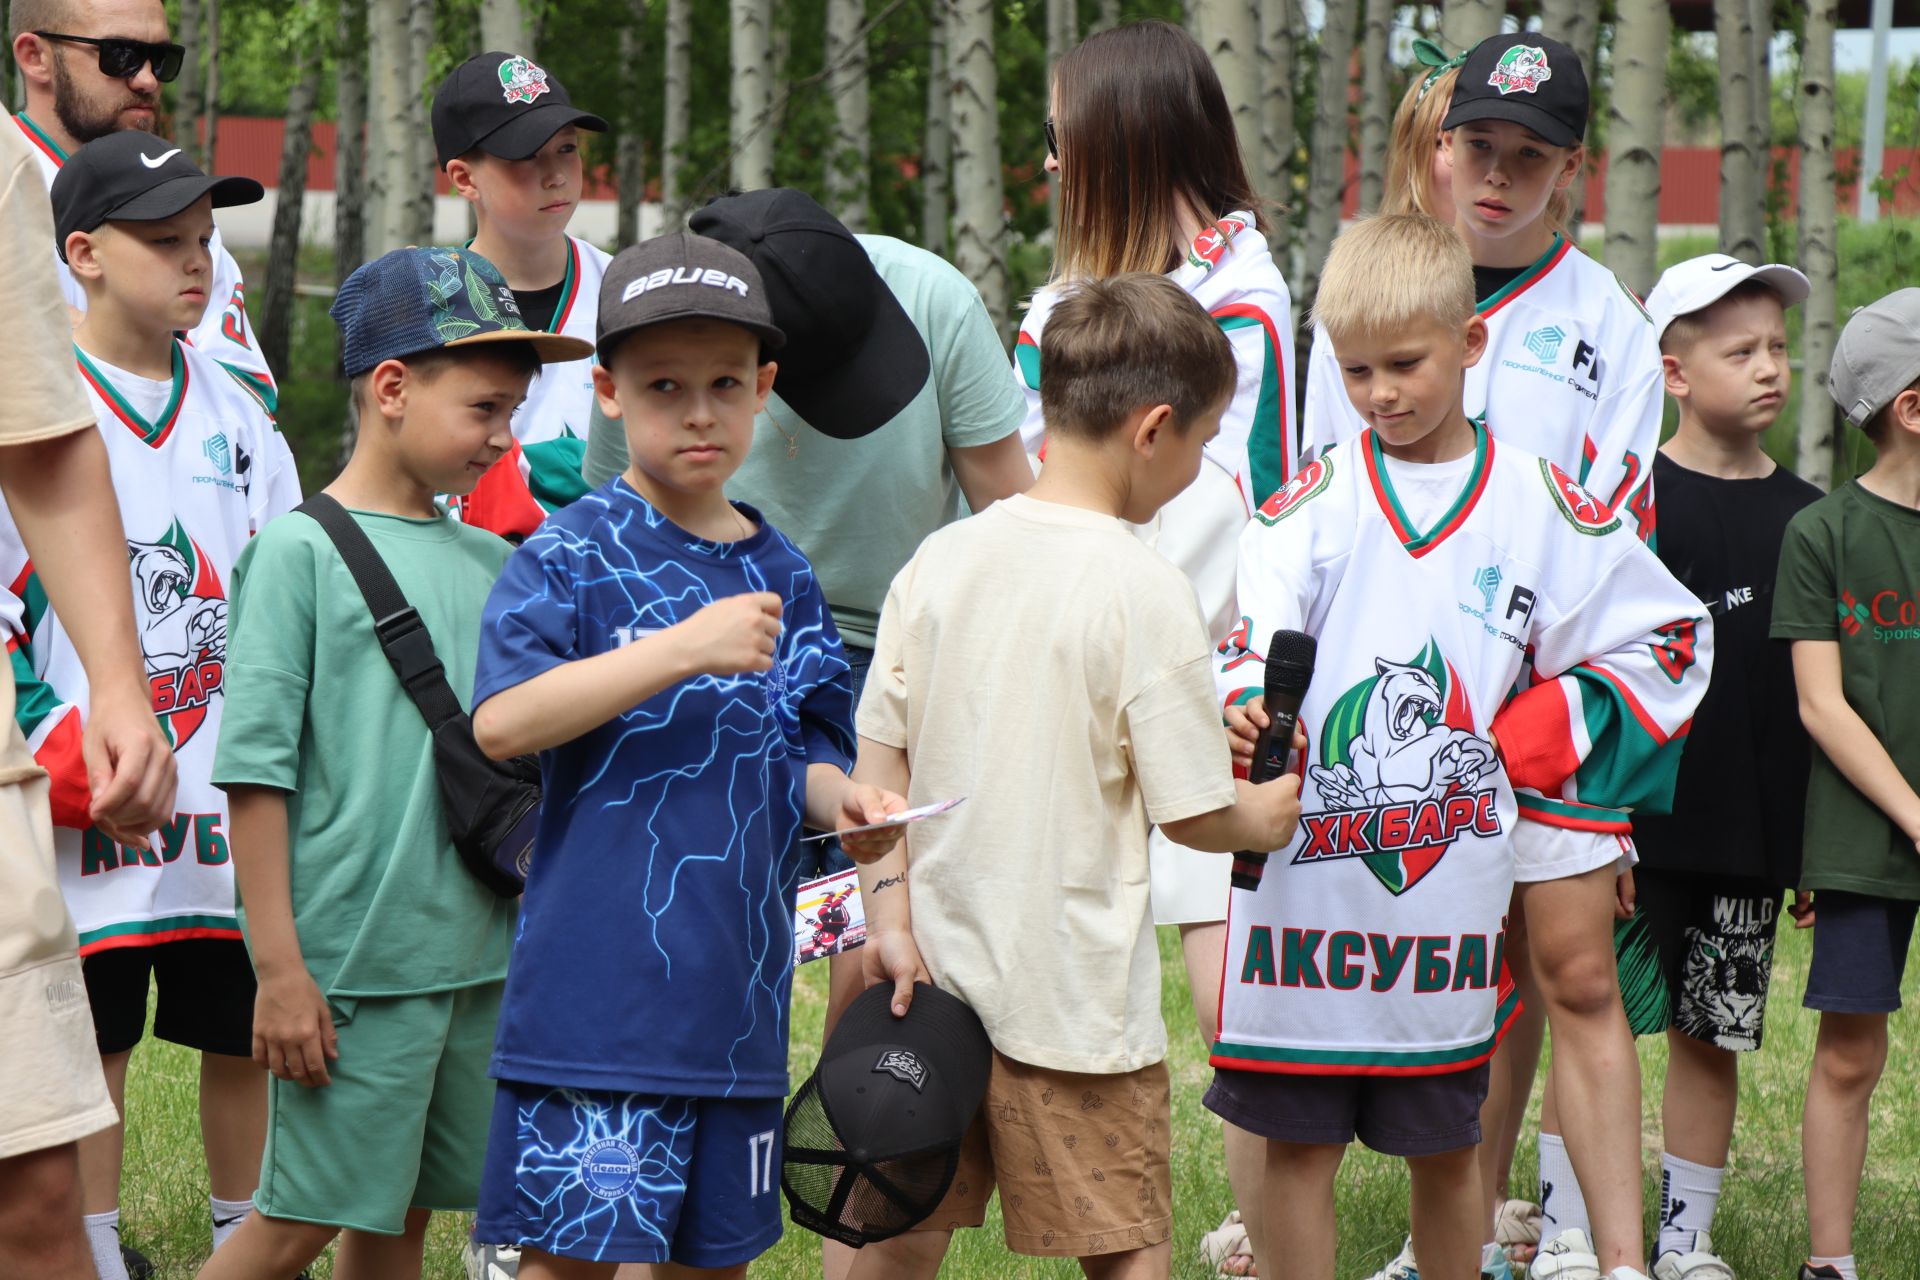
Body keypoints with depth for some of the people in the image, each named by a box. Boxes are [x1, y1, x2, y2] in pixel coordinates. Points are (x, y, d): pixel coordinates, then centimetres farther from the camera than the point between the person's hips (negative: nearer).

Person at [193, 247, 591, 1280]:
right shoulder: (300, 551, -7)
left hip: (482, 956, 6)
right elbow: (254, 769, -10)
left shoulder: (490, 563, 12)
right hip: (351, 955, -6)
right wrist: (279, 968, -13)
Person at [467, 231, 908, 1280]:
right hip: (598, 988, -6)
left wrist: (840, 801, -7)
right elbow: (499, 721, -19)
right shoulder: (575, 554, -6)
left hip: (738, 989, 6)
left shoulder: (780, 577, 12)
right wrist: (686, 648, -24)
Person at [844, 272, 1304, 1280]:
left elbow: (879, 751, 4)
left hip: (932, 968, 6)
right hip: (1076, 997, -6)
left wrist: (889, 909, 5)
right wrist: (1267, 817, 9)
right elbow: (1192, 813, -11)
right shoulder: (1144, 590, -14)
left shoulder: (941, 559, 3)